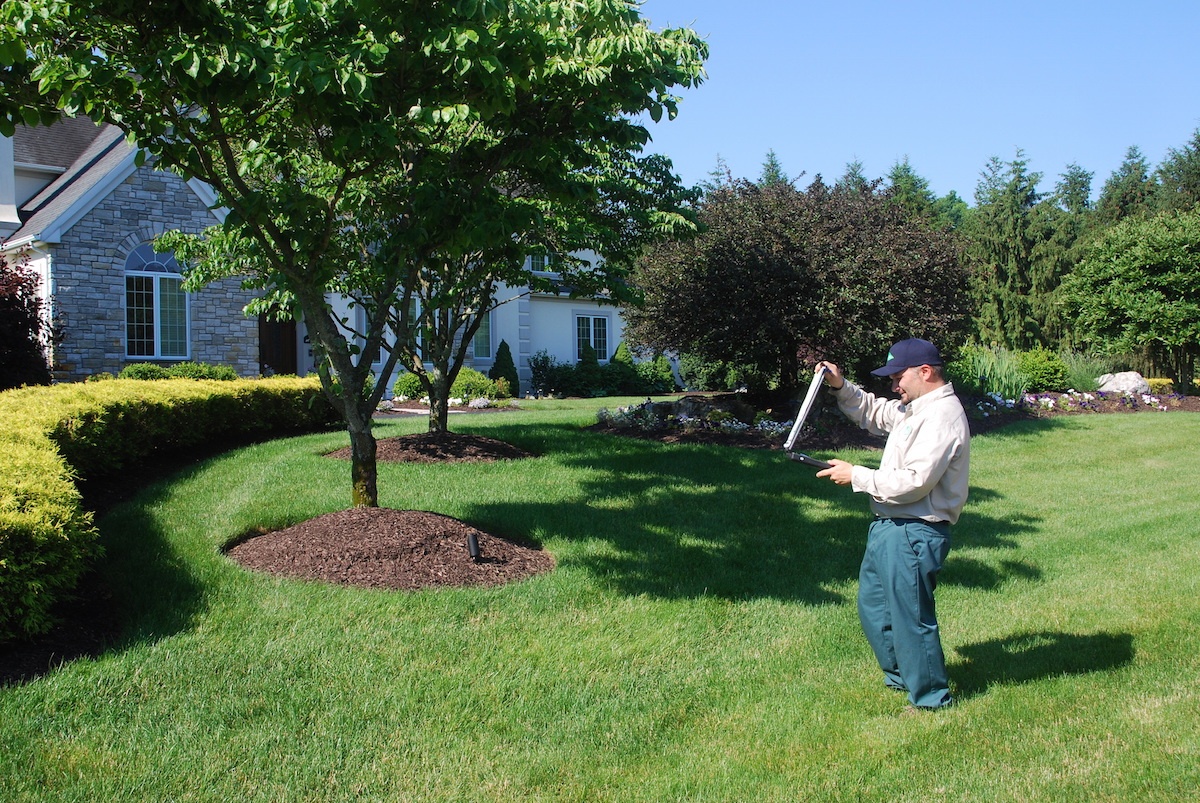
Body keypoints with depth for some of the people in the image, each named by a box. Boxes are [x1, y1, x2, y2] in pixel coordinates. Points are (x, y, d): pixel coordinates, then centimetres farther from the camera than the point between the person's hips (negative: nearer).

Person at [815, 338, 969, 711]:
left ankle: (931, 700, 20)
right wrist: (841, 387, 8)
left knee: (911, 617, 2)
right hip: (889, 527, 11)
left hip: (914, 535, -11)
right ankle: (901, 679, 39)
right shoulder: (914, 408, 12)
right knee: (873, 606, 21)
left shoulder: (942, 417, -20)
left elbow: (914, 483, -26)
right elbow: (873, 412, 27)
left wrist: (856, 476, -17)